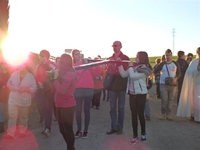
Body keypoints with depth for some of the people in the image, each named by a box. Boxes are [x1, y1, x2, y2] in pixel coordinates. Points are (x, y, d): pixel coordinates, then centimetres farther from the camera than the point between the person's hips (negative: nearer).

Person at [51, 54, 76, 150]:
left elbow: (62, 90, -21)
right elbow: (54, 89, 10)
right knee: (62, 129, 16)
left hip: (67, 106, -9)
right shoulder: (62, 74, 12)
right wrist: (54, 76, -1)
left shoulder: (69, 74, -15)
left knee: (68, 129, -1)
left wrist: (56, 78, -13)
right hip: (60, 105, 9)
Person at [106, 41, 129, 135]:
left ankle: (120, 127, 14)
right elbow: (108, 71, 14)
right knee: (112, 108, 6)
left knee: (121, 108, 4)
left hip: (121, 86, -3)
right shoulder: (110, 58, 12)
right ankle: (113, 127, 15)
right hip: (112, 86, 4)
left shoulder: (125, 58, 0)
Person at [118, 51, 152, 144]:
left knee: (140, 114, 4)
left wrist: (130, 67, -9)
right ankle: (135, 135, 16)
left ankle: (143, 133, 25)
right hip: (132, 94, 5)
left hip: (141, 94, -5)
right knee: (133, 115, 7)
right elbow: (123, 74, 5)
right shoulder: (134, 67, 7)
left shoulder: (145, 68, -12)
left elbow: (133, 76, -23)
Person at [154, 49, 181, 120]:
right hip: (163, 84, -1)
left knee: (170, 100, 4)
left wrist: (175, 78, -11)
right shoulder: (162, 64, 3)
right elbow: (155, 71, 1)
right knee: (164, 100, -4)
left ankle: (168, 114, 14)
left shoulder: (175, 64, 5)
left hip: (172, 85, 1)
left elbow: (179, 73, 8)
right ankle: (163, 113, 11)